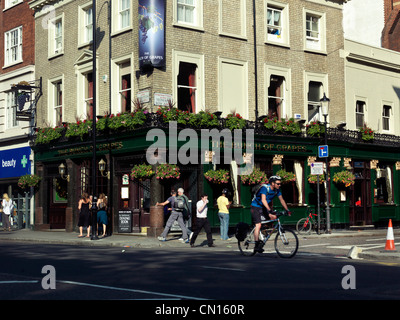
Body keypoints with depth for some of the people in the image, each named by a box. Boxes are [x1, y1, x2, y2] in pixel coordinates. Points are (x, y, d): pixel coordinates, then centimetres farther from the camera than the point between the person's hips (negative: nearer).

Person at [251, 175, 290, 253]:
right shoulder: (264, 188, -27)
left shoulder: (277, 190, -5)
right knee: (258, 225, -17)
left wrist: (287, 210, -12)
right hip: (256, 207, -7)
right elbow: (263, 200, -38)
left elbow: (281, 200, 0)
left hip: (264, 207, 7)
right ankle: (257, 246, -17)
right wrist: (269, 211, -48)